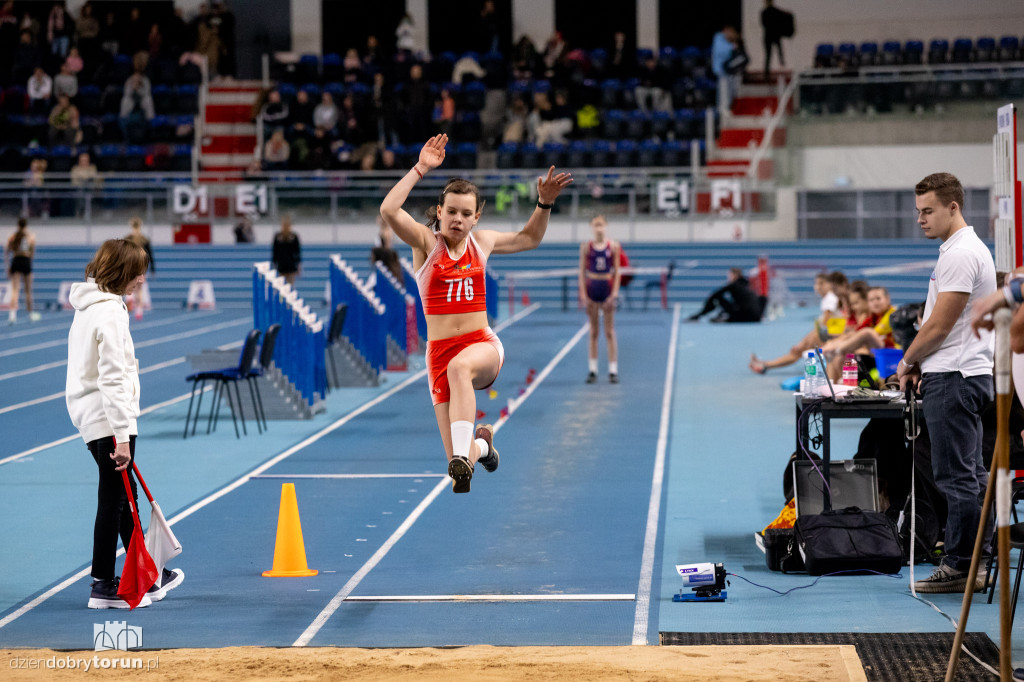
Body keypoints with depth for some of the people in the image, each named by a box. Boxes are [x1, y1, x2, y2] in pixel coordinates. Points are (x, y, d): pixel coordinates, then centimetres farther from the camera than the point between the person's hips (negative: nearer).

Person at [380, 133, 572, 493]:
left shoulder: (481, 242, 12)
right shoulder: (426, 241, 1)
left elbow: (529, 238, 31)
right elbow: (389, 210, -18)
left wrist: (545, 204, 16)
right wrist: (421, 168, -19)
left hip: (483, 345, 1)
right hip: (439, 351, -1)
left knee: (458, 366, -40)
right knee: (459, 465, -5)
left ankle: (463, 455, -46)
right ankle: (481, 444, 34)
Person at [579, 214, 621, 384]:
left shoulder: (613, 247, 1)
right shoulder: (586, 247, 2)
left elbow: (617, 271, 1)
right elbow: (582, 271, 3)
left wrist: (615, 293, -7)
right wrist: (583, 294, -5)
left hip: (607, 288, -1)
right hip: (591, 287, 1)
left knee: (610, 331, 1)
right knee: (593, 331, 5)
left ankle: (613, 370, 3)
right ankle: (592, 370, 9)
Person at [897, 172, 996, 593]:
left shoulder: (960, 255, -17)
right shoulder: (966, 250, 18)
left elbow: (938, 326, -18)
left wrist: (908, 361, -2)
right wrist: (921, 365, 15)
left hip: (954, 381, -11)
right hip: (966, 374, 11)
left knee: (956, 476, -7)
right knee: (971, 475, 12)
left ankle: (960, 567, -4)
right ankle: (975, 559, 15)